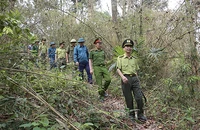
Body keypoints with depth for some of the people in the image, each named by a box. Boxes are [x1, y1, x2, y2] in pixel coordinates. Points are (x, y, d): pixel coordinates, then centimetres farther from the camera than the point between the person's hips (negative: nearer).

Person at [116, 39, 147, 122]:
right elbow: (118, 69, -2)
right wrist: (122, 76, -19)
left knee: (139, 97, -4)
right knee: (129, 99, 4)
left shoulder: (135, 59, 16)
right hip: (126, 79, -2)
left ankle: (140, 115, 12)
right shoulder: (120, 58, 6)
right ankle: (131, 115, 20)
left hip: (135, 78, 3)